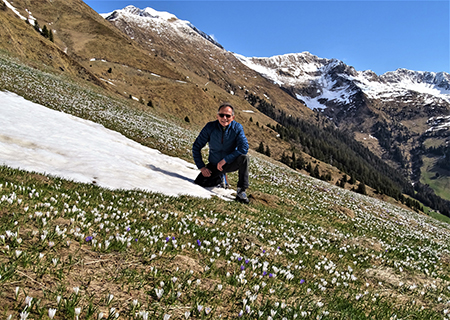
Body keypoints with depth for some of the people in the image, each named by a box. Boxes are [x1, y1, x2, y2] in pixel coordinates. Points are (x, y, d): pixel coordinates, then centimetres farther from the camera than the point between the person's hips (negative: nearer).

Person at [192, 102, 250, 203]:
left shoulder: (237, 128, -15)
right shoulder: (210, 127, -12)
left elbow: (244, 148, -24)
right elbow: (196, 147, -5)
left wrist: (225, 160, -29)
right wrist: (201, 167, -12)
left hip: (230, 163, -2)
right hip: (214, 164, 2)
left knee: (243, 157, -32)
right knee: (199, 182, -16)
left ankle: (241, 191, -24)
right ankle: (221, 177, 16)